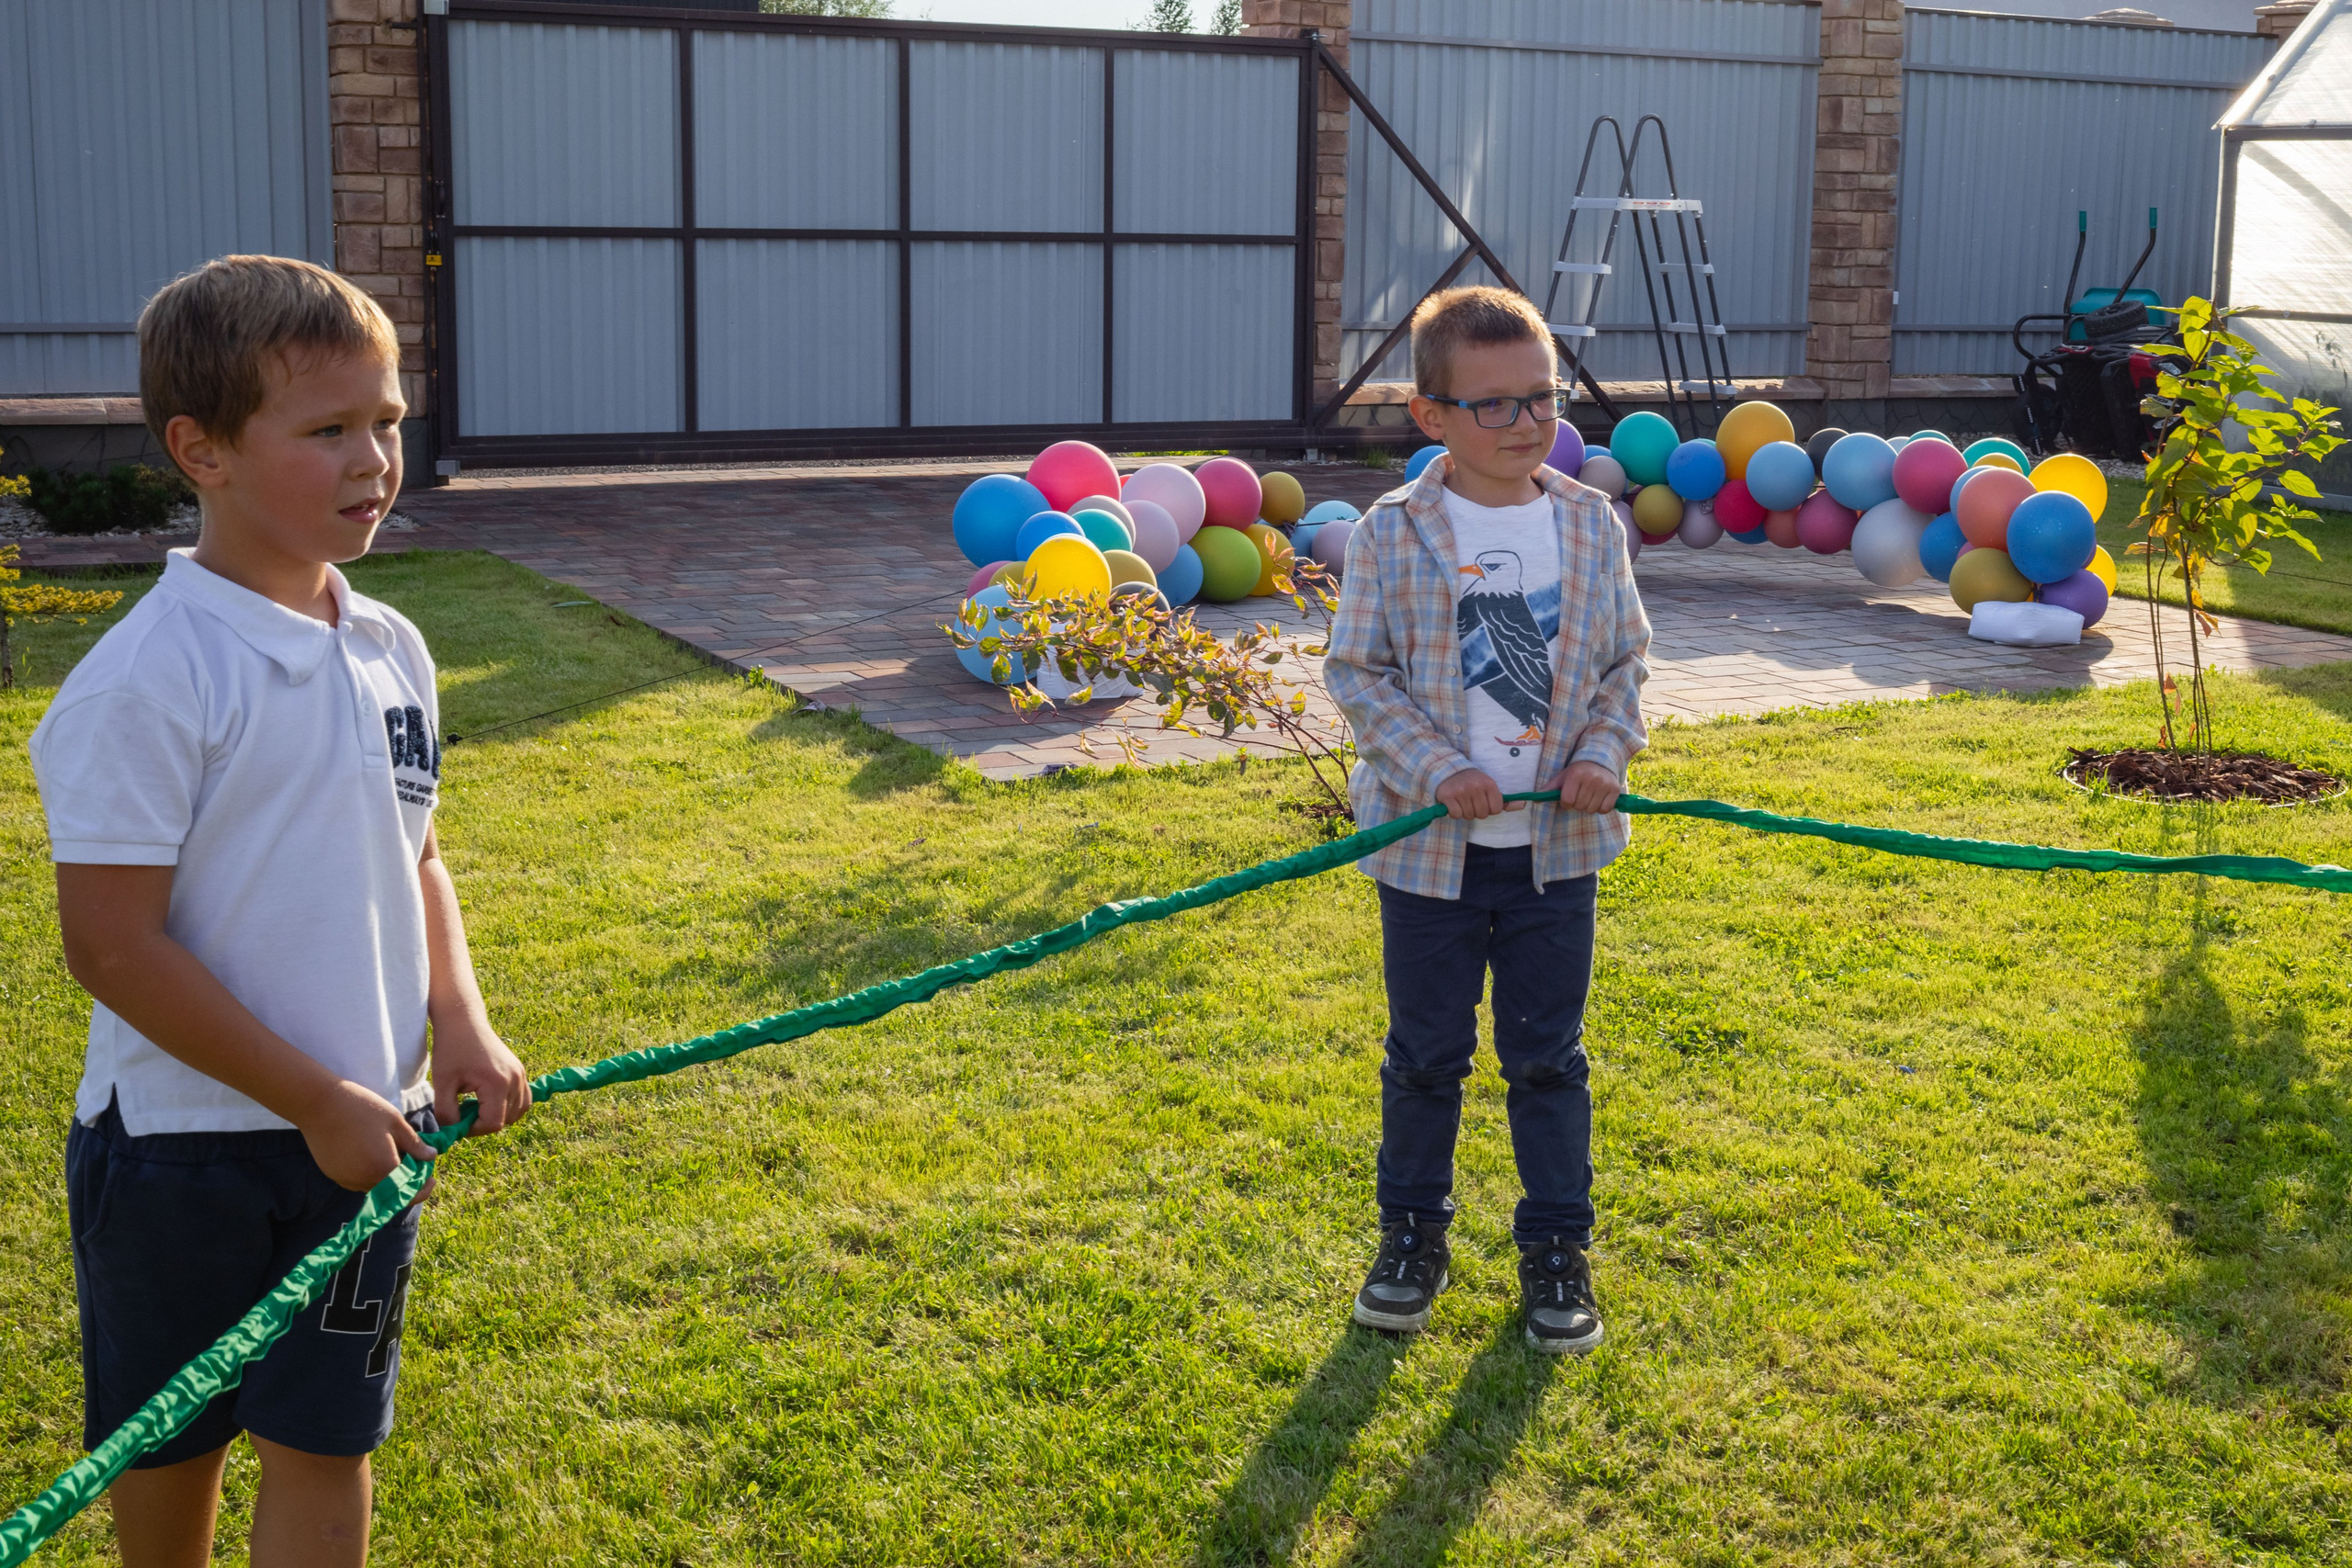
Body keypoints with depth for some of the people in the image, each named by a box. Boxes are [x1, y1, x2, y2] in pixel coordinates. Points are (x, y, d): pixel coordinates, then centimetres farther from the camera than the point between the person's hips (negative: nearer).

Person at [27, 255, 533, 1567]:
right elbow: (113, 944, -20)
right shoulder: (149, 682, -20)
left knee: (325, 1437, 12)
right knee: (172, 1441, 15)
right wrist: (313, 1099, -17)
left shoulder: (389, 652, 2)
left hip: (362, 1135, 5)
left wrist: (460, 1018, -1)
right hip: (183, 1141, -5)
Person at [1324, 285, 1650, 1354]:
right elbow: (1356, 672, -7)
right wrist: (1437, 768, -17)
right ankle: (1412, 1234, 30)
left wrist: (1604, 752, -9)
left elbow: (1624, 662, 9)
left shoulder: (1593, 527, 1)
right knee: (1425, 1053, 12)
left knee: (1548, 1056, 11)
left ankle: (1557, 1247, 25)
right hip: (1431, 848, -2)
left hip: (1558, 845, 2)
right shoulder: (1394, 535, -9)